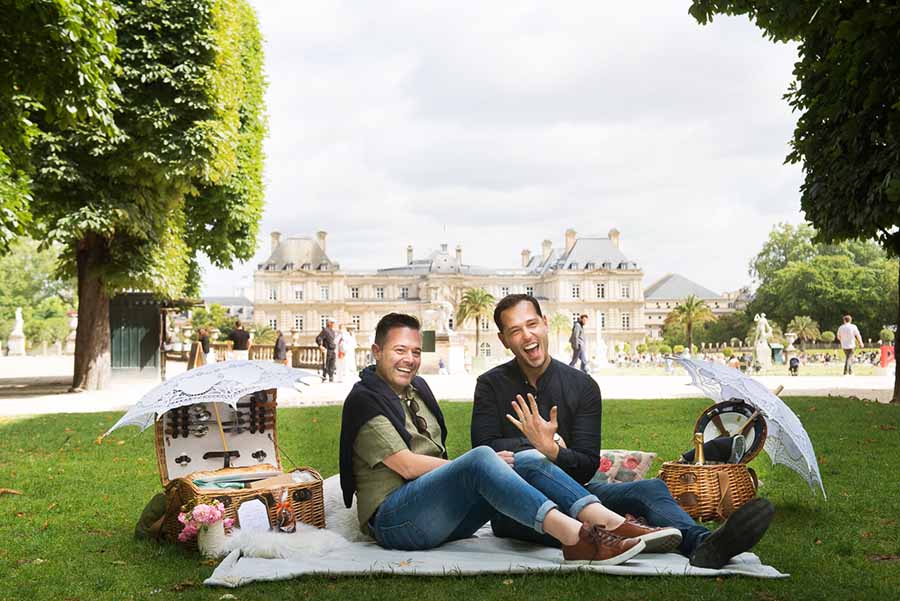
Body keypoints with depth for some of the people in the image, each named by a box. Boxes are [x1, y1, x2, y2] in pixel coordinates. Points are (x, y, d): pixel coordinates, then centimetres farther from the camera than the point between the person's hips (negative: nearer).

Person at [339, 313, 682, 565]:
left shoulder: (417, 389, 20)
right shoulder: (364, 401, -5)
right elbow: (407, 465, -13)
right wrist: (473, 466, -9)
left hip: (441, 515, 8)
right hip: (394, 521, -8)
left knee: (529, 460, -12)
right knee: (481, 457, -32)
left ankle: (614, 524, -30)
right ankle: (576, 537, -47)